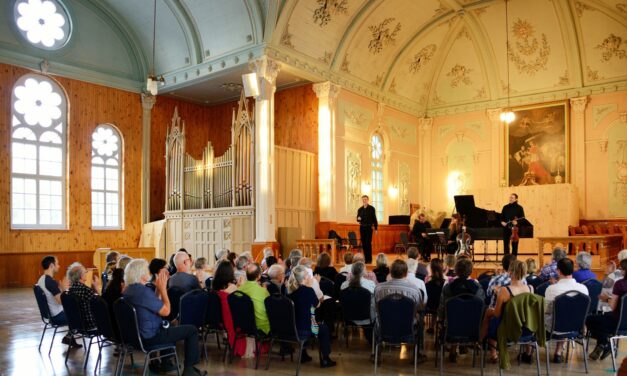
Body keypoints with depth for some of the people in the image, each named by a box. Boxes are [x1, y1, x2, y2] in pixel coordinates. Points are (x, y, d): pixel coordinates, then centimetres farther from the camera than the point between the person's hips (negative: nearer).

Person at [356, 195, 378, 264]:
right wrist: (358, 219, -11)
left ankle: (369, 259, -2)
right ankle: (365, 258, 12)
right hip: (362, 228, 4)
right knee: (363, 243, 5)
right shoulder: (360, 209, 10)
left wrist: (376, 228, -5)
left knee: (368, 243, -7)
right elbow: (358, 219, 13)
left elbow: (374, 218, -2)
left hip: (369, 227, -4)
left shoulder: (371, 208, -1)